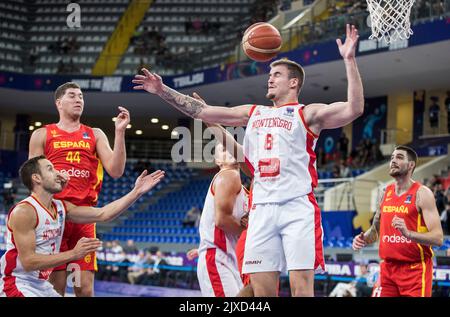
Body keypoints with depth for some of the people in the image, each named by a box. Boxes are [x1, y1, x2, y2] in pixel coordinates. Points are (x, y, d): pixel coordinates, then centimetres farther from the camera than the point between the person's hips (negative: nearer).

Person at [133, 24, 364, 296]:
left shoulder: (308, 114, 5)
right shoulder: (253, 113, 22)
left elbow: (354, 110, -10)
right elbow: (202, 111, 24)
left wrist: (349, 60, -17)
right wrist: (163, 90, 20)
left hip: (298, 207, -5)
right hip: (262, 209, 5)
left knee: (301, 285, -12)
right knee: (262, 289, 2)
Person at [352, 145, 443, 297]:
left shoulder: (422, 193, -9)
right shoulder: (385, 193, 10)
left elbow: (438, 238, -16)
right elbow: (376, 228, 22)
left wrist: (408, 233, -31)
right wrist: (363, 239, 1)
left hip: (415, 269, -6)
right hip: (388, 267, 6)